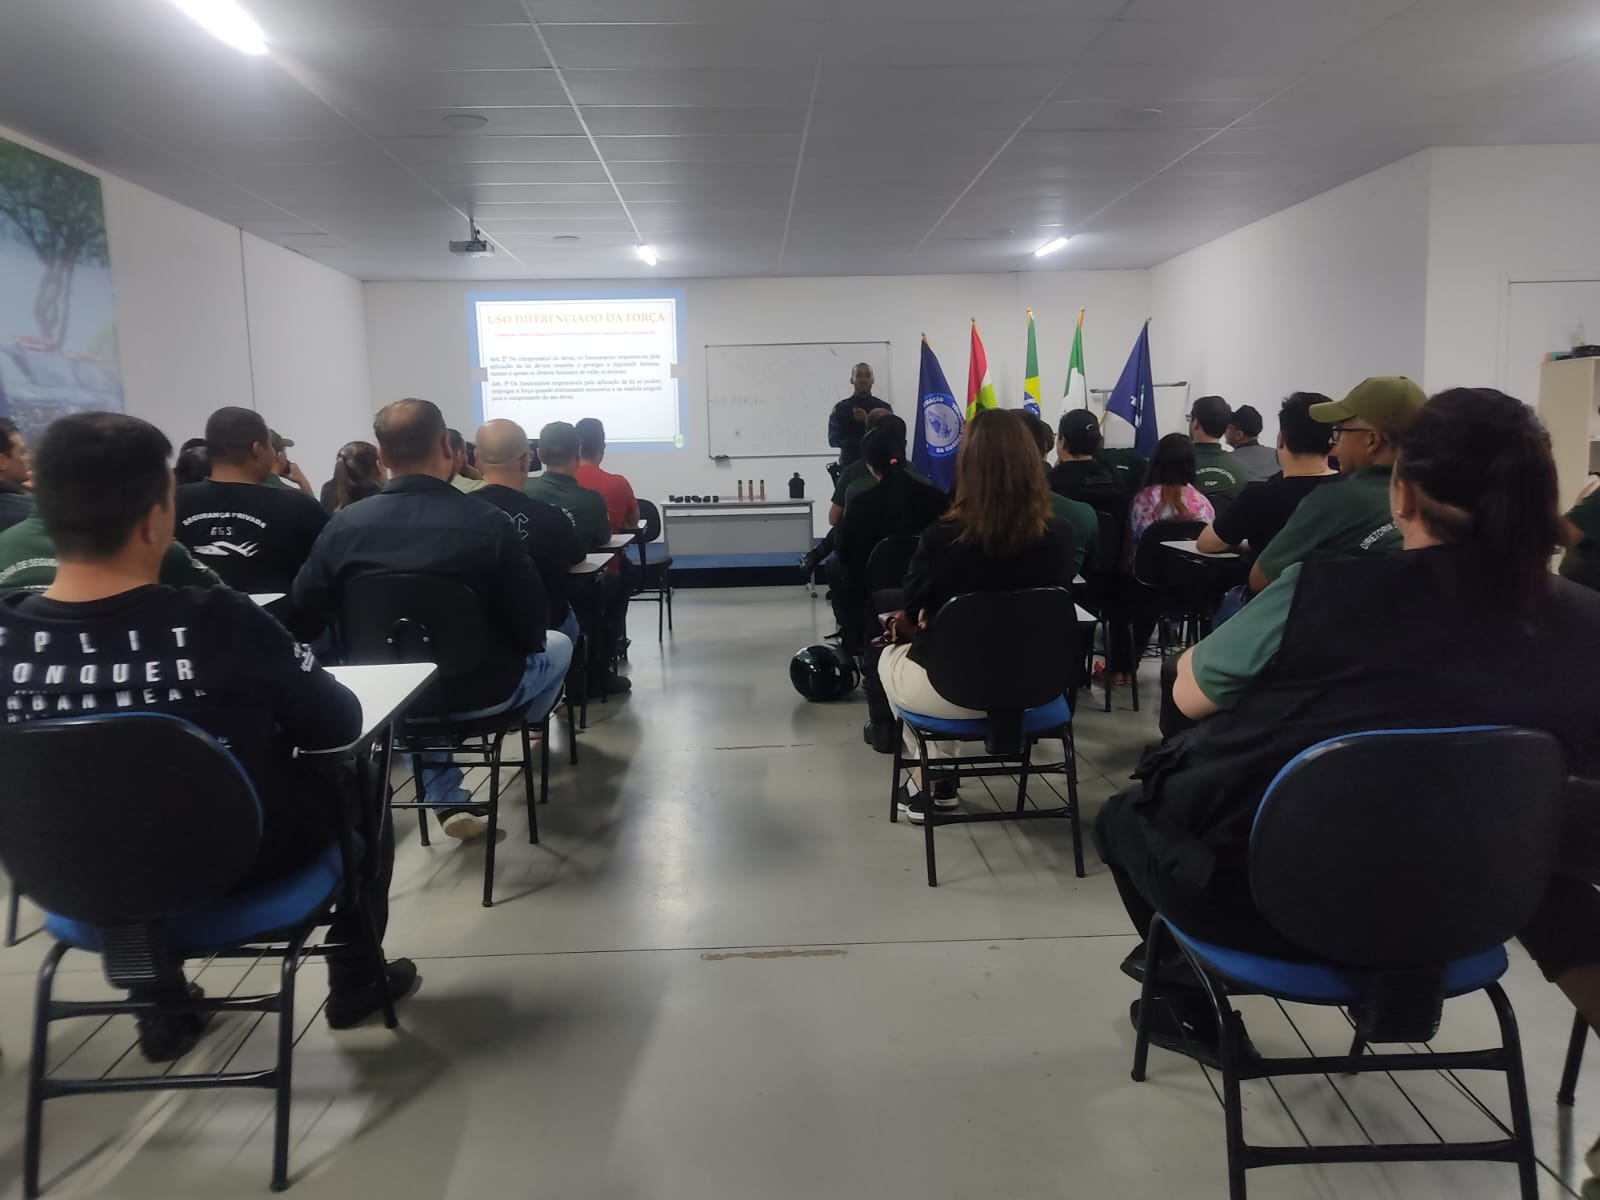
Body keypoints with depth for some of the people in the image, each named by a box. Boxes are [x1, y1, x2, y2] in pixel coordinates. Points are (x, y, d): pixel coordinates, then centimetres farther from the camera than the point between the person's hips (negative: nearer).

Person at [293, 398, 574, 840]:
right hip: (481, 690, -3)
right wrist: (530, 647, 7)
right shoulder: (488, 525, -23)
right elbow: (530, 624, -17)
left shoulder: (343, 525, -12)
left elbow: (306, 604, 2)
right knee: (557, 645, 25)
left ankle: (445, 798, 30)